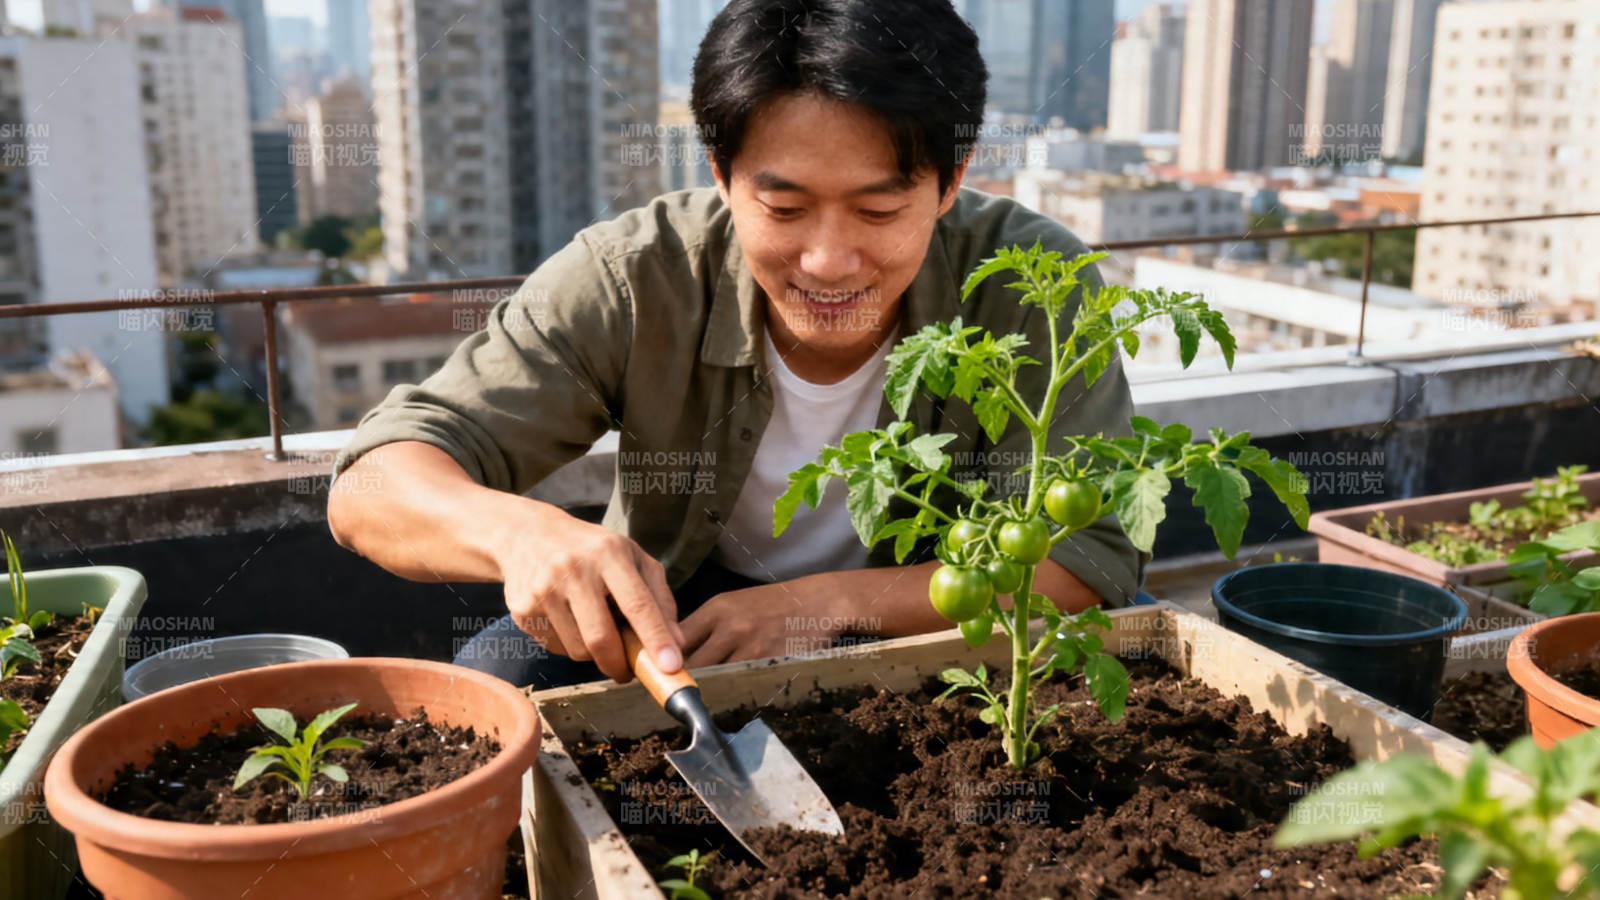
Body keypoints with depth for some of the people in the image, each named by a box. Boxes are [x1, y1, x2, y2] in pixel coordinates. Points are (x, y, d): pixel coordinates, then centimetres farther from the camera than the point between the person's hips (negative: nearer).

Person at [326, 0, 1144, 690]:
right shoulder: (637, 278, -21)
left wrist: (832, 600, -32)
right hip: (673, 625, 0)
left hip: (931, 625, 1)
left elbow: (1092, 558, -21)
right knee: (494, 679, -27)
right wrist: (518, 529, -47)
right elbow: (372, 487, -23)